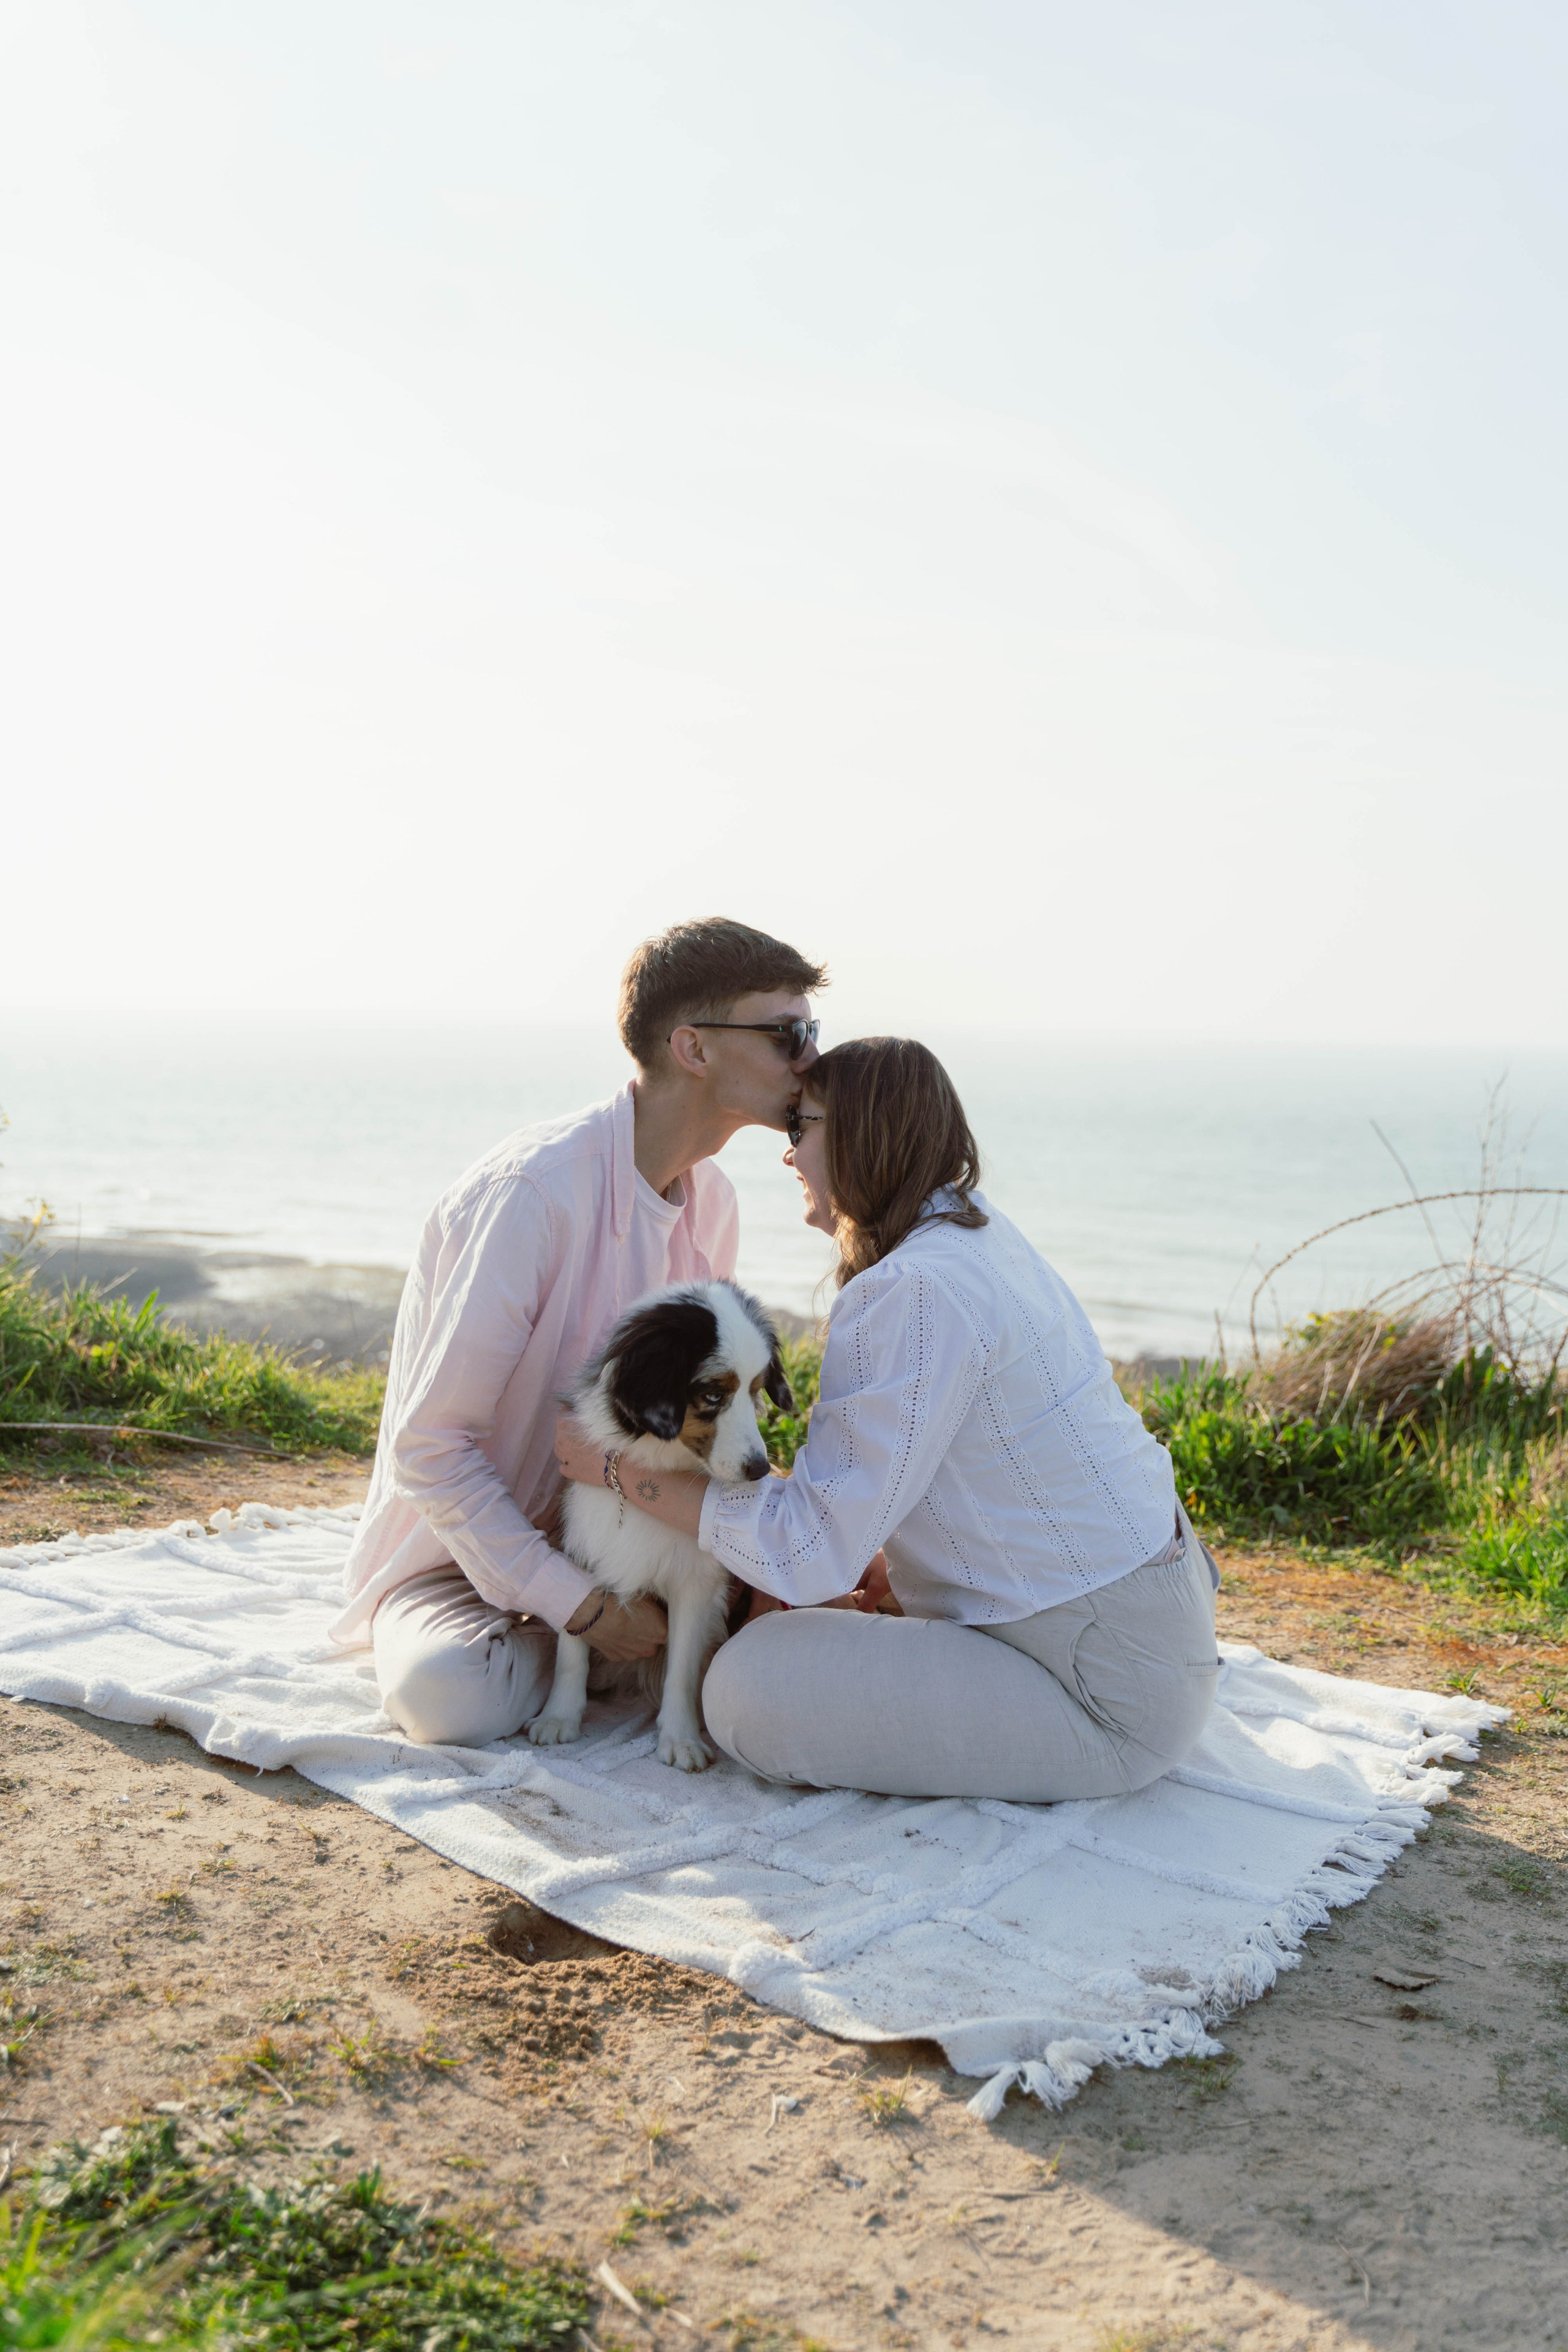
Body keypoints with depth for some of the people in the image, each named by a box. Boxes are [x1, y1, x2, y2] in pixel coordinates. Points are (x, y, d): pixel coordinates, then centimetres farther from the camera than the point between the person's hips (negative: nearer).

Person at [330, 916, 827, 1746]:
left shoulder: (709, 1196, -1)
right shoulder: (535, 1189, -27)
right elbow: (429, 1446, -25)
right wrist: (580, 1607, -26)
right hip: (460, 1547, -5)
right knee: (455, 1696, -35)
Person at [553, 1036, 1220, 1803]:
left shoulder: (914, 1294, -24)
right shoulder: (978, 1234, 8)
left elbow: (811, 1551, -23)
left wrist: (620, 1467, -13)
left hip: (1114, 1700, -10)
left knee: (747, 1690, -16)